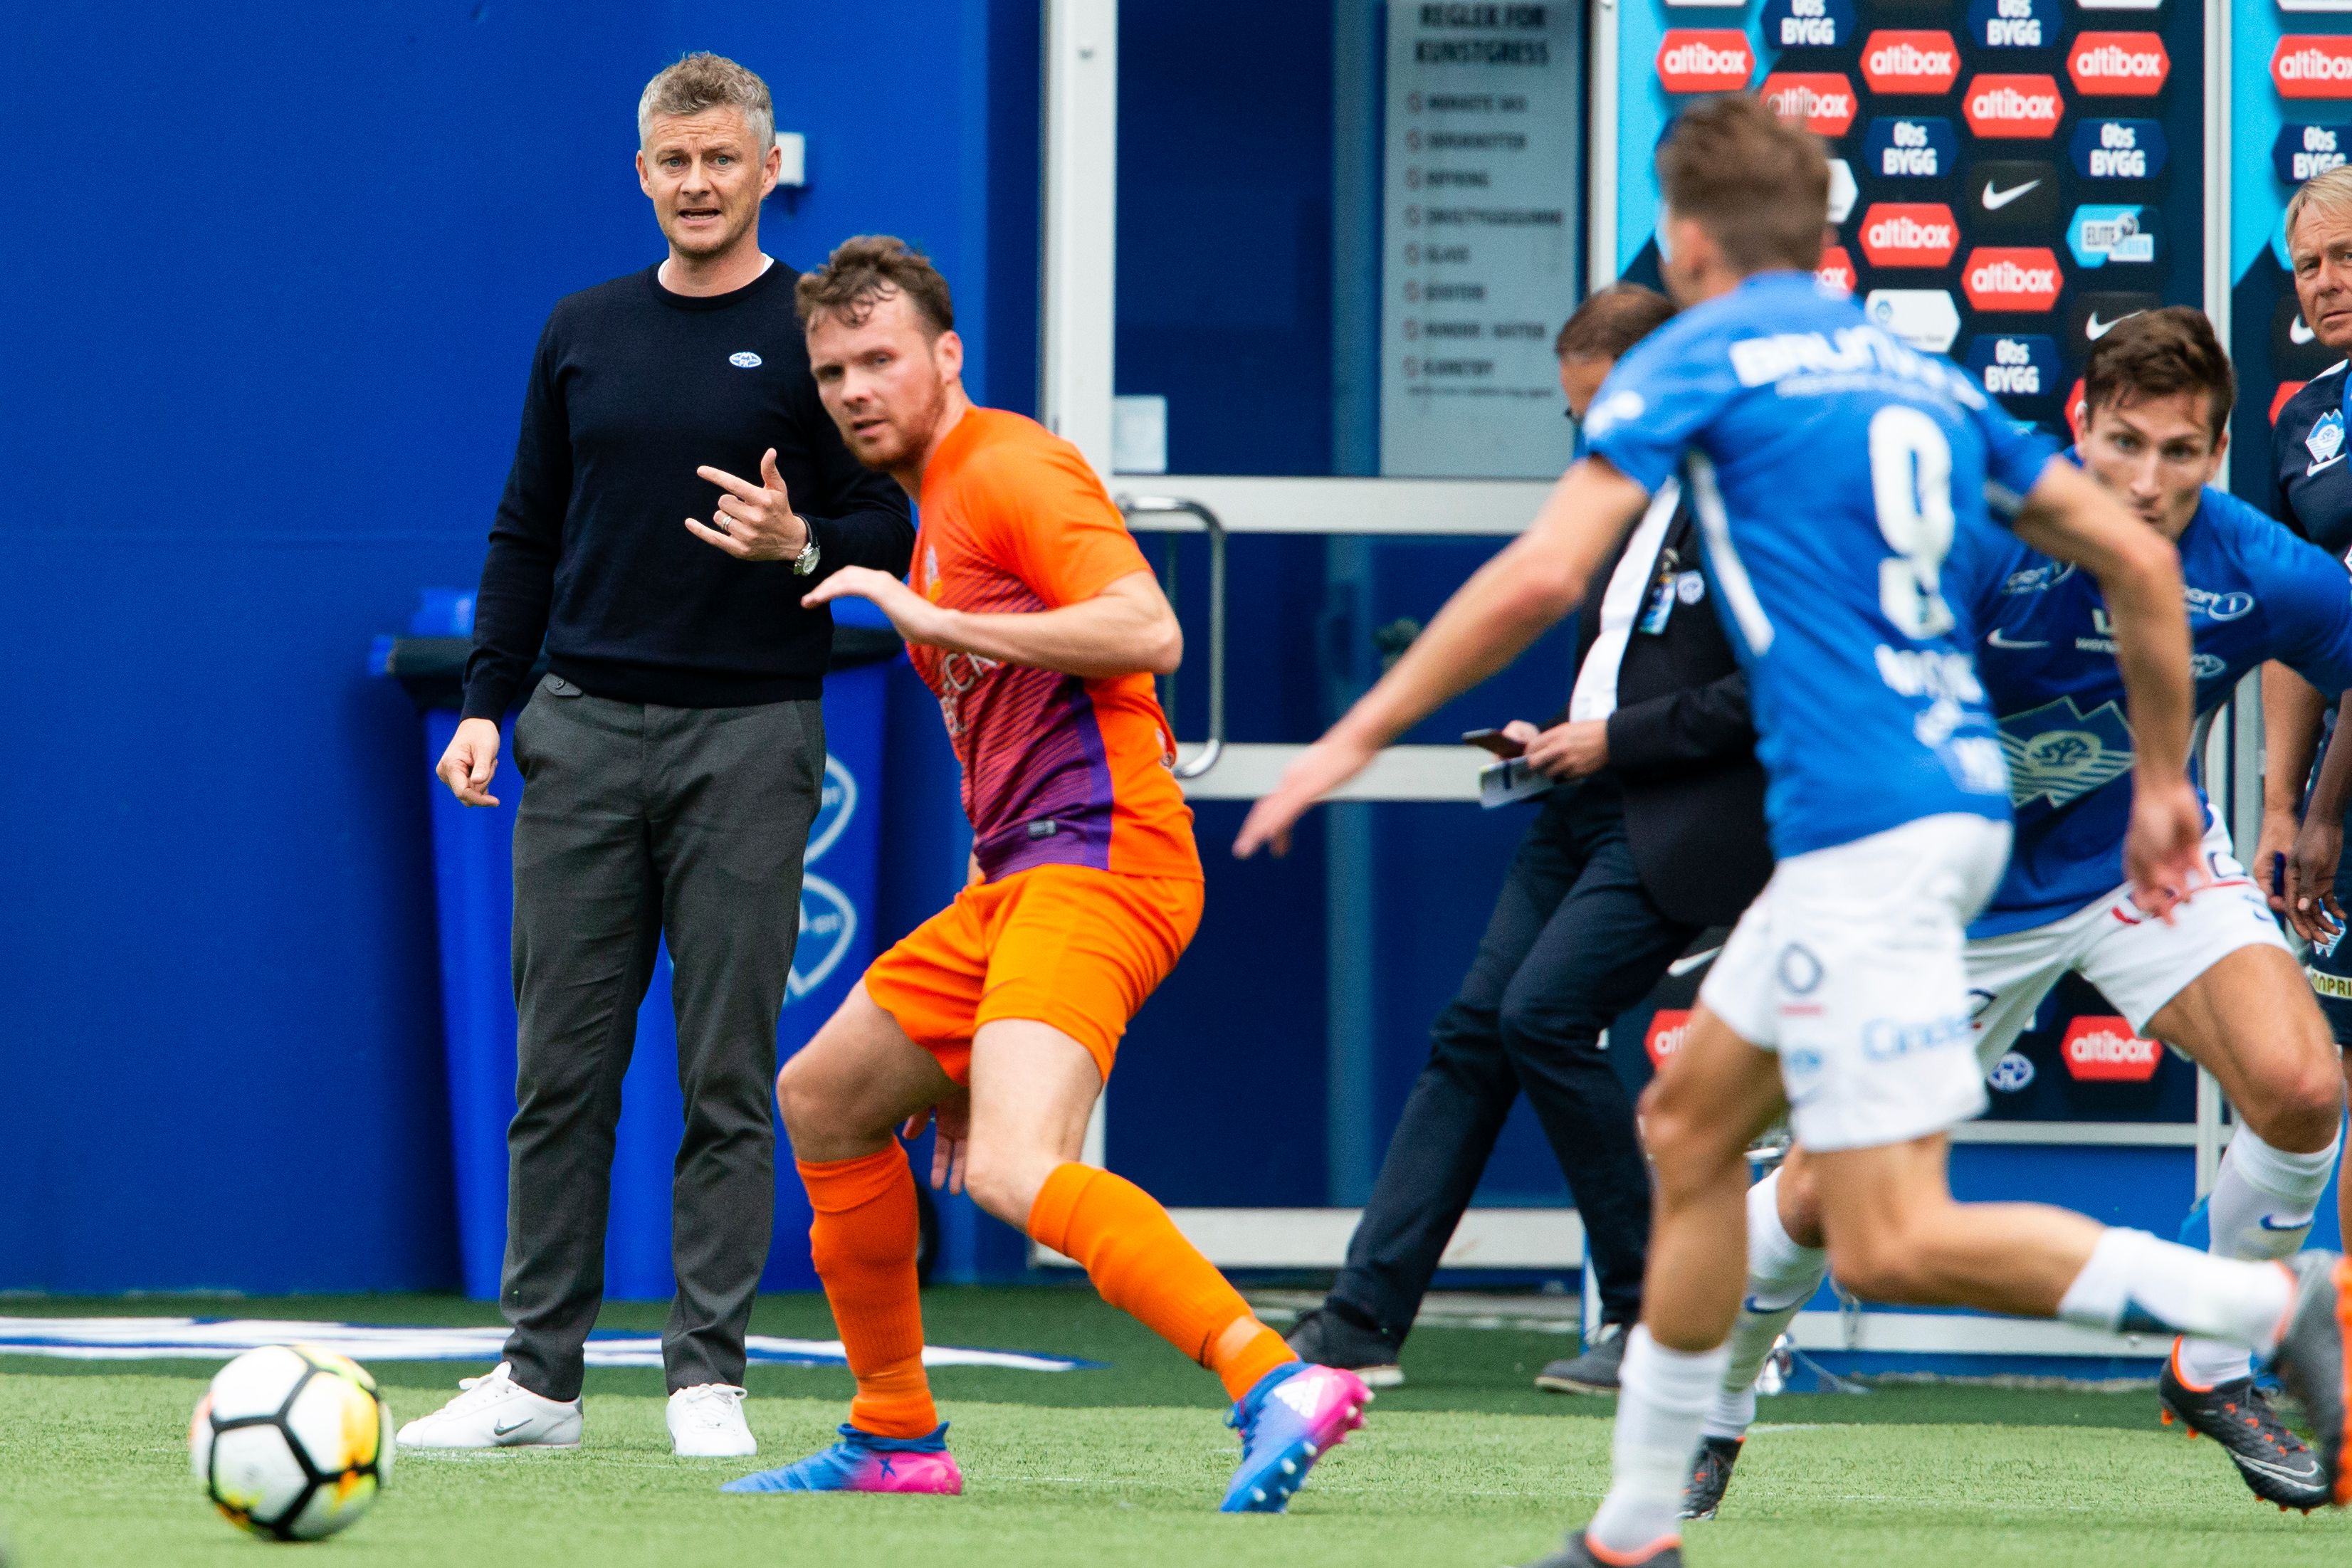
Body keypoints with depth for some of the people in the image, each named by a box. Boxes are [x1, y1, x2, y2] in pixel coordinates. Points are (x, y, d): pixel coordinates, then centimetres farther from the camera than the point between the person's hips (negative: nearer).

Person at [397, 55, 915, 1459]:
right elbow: (528, 534, 16)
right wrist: (487, 699, 6)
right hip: (585, 729, 3)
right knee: (560, 1068, 3)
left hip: (747, 736, -3)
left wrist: (802, 546, -20)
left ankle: (708, 1379, 3)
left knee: (729, 1074, -2)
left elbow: (892, 537, 1)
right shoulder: (584, 334, 12)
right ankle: (540, 1375, 8)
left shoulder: (815, 337, 1)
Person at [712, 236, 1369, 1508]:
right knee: (822, 1101, 21)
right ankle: (895, 1437, 30)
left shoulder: (1011, 467, -6)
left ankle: (1278, 1385, -40)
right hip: (1017, 878, 10)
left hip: (1096, 861, -10)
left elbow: (1147, 633, -20)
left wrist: (935, 623, -19)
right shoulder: (937, 504, 25)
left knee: (1015, 1172, -28)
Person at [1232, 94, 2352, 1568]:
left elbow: (1541, 577, -11)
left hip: (1865, 831, -8)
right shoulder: (1921, 374, 18)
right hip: (1957, 796, 8)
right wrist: (2163, 780, 25)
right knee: (1689, 1122, 19)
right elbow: (2139, 560, 16)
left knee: (1895, 1244, -10)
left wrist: (1356, 737, -3)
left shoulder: (1700, 357, -1)